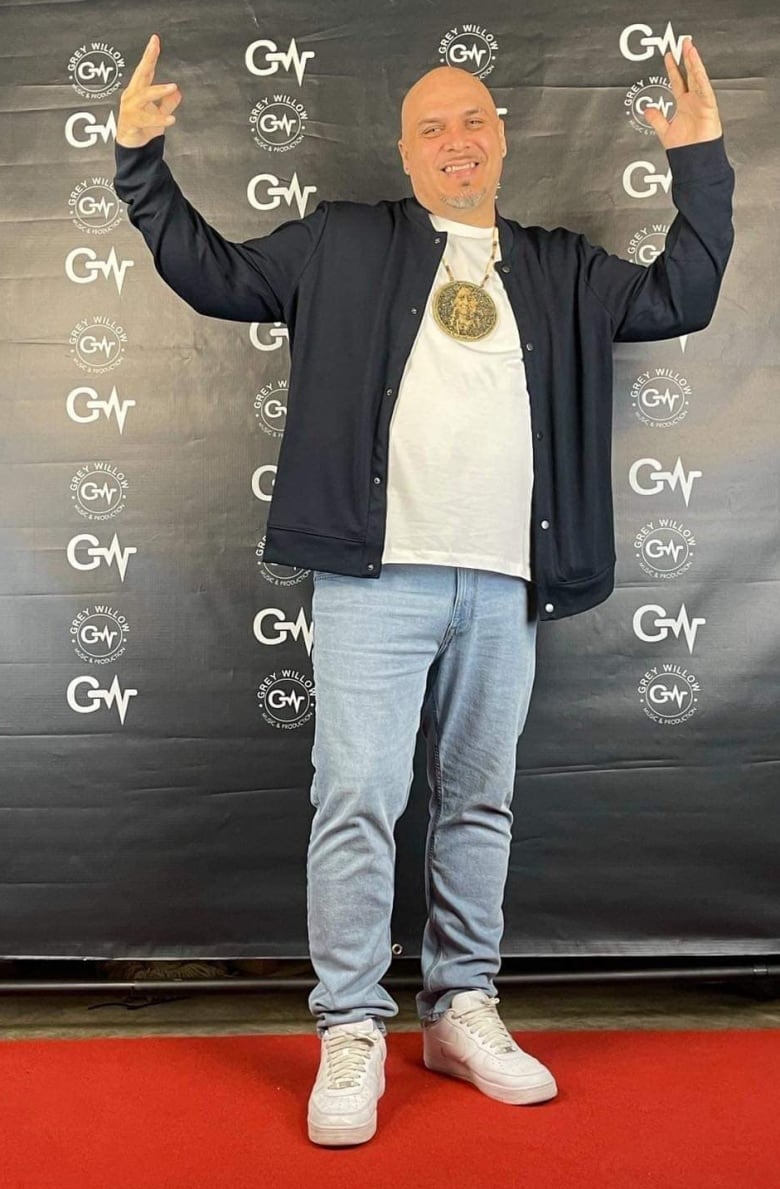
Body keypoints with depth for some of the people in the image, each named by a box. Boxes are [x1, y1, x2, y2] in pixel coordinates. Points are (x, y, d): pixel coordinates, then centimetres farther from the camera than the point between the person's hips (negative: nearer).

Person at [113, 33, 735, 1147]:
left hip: (504, 587, 3)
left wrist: (702, 162, 15)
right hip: (376, 574, -3)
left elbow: (681, 298, 18)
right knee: (358, 800, -6)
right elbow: (214, 273, 16)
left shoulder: (562, 270, 21)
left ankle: (462, 1009, 24)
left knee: (481, 803, 10)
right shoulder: (340, 243, 14)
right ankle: (352, 1033, 6)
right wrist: (140, 160, 11)